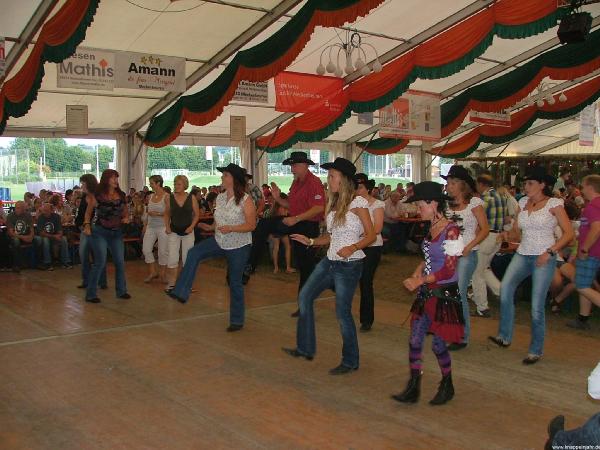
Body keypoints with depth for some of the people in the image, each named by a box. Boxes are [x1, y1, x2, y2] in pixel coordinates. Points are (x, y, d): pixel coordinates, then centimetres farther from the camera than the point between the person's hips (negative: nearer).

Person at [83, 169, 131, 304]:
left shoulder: (121, 195, 5)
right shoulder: (96, 195, -6)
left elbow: (126, 210, 19)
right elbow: (88, 212, 6)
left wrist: (126, 218, -2)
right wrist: (87, 225, -7)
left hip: (116, 232, 5)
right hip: (100, 232, -4)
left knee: (120, 262, 7)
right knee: (100, 262, -8)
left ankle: (121, 291, 22)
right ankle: (91, 294, 3)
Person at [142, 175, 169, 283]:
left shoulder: (166, 197, -8)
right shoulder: (151, 196, 11)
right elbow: (148, 212, 18)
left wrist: (157, 214, -16)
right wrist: (145, 225, 14)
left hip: (162, 227, -6)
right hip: (151, 227, 6)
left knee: (163, 251, 0)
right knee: (146, 249, 0)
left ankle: (162, 273, 14)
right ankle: (153, 272, 14)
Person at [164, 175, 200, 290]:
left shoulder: (191, 198, -5)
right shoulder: (170, 198, -2)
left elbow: (197, 214, 0)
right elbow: (167, 214, 9)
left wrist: (192, 226, -12)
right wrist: (167, 227, -3)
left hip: (188, 232, 0)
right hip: (174, 232, 0)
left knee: (187, 259, 8)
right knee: (172, 259, -5)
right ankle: (171, 283, 8)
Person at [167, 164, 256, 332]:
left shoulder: (245, 200, -16)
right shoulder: (220, 198, 3)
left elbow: (251, 225, -19)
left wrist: (231, 228, -30)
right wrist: (211, 227, -2)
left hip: (239, 246, -6)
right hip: (219, 242, 6)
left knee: (235, 282, 3)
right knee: (193, 253, -15)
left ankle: (237, 321, 18)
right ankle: (181, 292, -12)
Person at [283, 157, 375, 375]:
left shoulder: (358, 203, -11)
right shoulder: (334, 203, 12)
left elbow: (371, 235, -11)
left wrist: (352, 247, -27)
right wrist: (310, 241, 5)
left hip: (349, 265, -8)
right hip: (330, 261, 9)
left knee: (342, 313, -3)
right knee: (305, 297, 10)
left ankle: (350, 362, 15)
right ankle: (305, 348, 23)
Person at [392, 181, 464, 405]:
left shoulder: (451, 231, -17)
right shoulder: (431, 228, 8)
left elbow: (448, 270, -18)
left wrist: (420, 281, -14)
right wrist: (416, 274, 1)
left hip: (445, 294, -7)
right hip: (427, 293, 8)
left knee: (439, 343, 5)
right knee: (415, 340, 4)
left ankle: (447, 387, 28)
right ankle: (413, 389, 13)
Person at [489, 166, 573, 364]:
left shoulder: (554, 204, -5)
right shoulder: (523, 202, 10)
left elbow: (569, 233, -6)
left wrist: (550, 252, -16)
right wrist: (507, 235, -6)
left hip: (544, 258, -5)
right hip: (522, 254, 5)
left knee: (537, 306, -3)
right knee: (505, 288, -18)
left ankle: (536, 350, 13)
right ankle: (504, 336, -4)